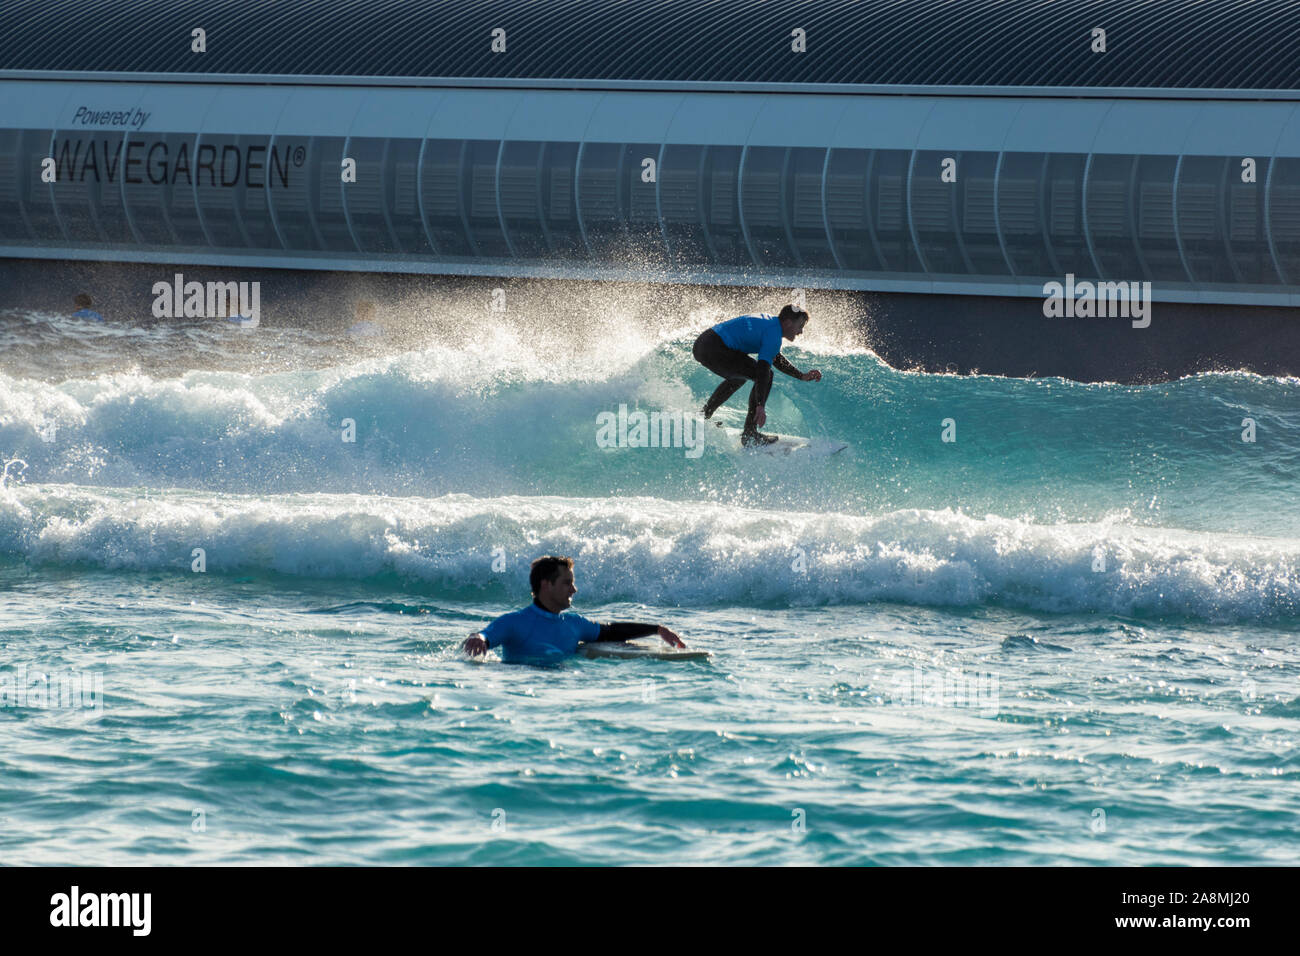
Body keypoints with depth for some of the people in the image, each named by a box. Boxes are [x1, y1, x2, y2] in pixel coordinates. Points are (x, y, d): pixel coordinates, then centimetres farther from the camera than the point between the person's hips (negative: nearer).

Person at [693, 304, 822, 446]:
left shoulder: (769, 322, 20)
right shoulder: (773, 335, -11)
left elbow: (777, 359, 33)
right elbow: (762, 368, -22)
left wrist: (802, 376, 25)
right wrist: (760, 406, -27)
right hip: (715, 351, -11)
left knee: (738, 377, 35)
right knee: (765, 376, -7)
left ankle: (703, 417, 40)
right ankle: (749, 434, -9)